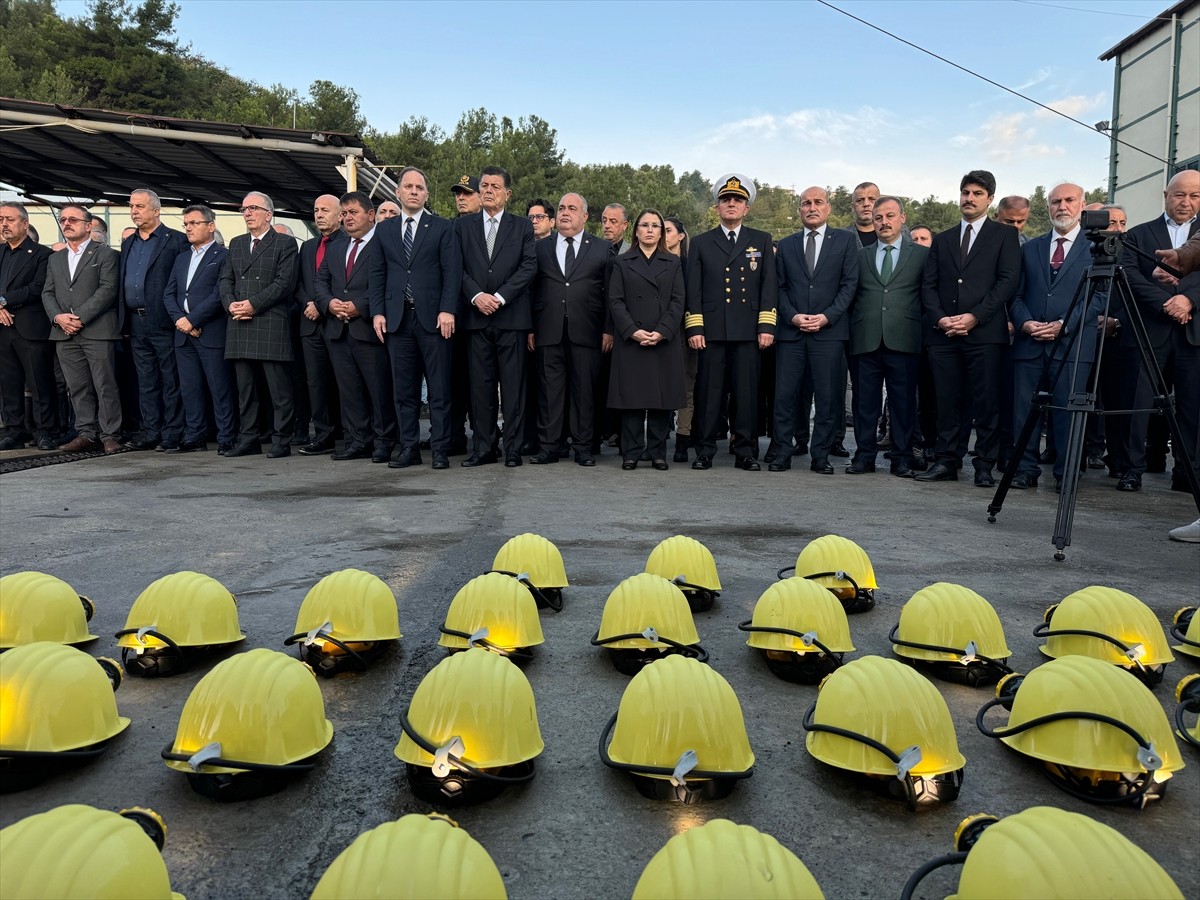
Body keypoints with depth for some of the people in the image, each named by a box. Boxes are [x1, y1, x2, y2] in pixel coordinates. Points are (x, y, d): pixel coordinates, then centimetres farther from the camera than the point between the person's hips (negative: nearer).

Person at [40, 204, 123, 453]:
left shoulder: (105, 254, 3)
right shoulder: (55, 259, 21)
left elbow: (108, 289, -8)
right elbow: (47, 293, 16)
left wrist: (80, 317, -13)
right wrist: (58, 317, -4)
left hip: (97, 331, -6)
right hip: (65, 334, 6)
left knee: (105, 386, -5)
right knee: (77, 387, 6)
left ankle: (109, 435, 0)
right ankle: (86, 434, 11)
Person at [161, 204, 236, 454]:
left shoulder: (223, 256, -3)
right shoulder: (182, 259, 21)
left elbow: (219, 294, -13)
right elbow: (169, 294, 17)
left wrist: (192, 319, -13)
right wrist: (179, 319, -2)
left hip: (212, 333, -7)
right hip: (183, 333, 7)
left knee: (221, 388, -5)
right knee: (189, 388, 9)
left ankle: (226, 438, 0)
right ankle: (195, 437, 15)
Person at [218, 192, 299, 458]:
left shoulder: (285, 243, 3)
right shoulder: (236, 244, 22)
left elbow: (284, 282, -8)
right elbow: (225, 280, 16)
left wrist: (253, 304, -13)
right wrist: (231, 304, -3)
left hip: (271, 324, -6)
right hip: (239, 325, 6)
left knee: (279, 389, -4)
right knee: (245, 388, 9)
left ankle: (282, 440, 2)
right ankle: (248, 439, 15)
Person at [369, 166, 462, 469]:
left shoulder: (443, 228, 6)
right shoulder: (384, 230, 15)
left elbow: (452, 272, -1)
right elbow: (376, 274, 13)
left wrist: (448, 310, -12)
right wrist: (377, 312, 3)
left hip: (433, 317, -3)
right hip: (397, 318, 3)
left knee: (439, 387, -1)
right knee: (403, 388, 6)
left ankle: (440, 448, 4)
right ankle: (408, 447, 12)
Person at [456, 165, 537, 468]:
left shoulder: (522, 226, 9)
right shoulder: (463, 225, 13)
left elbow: (529, 266, -1)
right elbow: (458, 267, 6)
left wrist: (500, 296, -11)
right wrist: (476, 295, -10)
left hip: (511, 316, -1)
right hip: (476, 316, 1)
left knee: (513, 384, 0)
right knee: (480, 385, 3)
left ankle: (513, 448, 6)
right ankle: (483, 447, 10)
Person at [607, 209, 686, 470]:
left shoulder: (674, 263, 14)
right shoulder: (622, 262, 11)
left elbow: (678, 302, 4)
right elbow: (615, 301, 2)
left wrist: (662, 332, -11)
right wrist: (633, 331, -12)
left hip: (665, 341, 1)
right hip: (630, 341, -1)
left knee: (662, 398, 1)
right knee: (631, 397, -2)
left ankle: (658, 452, 8)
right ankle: (631, 452, 4)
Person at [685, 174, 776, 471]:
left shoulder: (762, 241, 14)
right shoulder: (701, 243, 12)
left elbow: (768, 287, 7)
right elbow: (693, 290, 7)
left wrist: (766, 327, -2)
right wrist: (694, 328, -3)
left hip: (748, 331, 0)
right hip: (712, 330, 0)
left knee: (747, 392, 2)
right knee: (708, 392, 0)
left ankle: (744, 451, 10)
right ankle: (705, 450, 8)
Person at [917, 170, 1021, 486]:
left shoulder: (1004, 235, 9)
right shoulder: (942, 240, 20)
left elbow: (1008, 281, -2)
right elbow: (928, 285, 13)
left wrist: (974, 317, -12)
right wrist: (940, 318, -5)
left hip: (985, 332, -3)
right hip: (944, 333, 3)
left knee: (986, 403, -2)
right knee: (947, 402, 4)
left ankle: (984, 466, 4)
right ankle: (947, 461, 10)